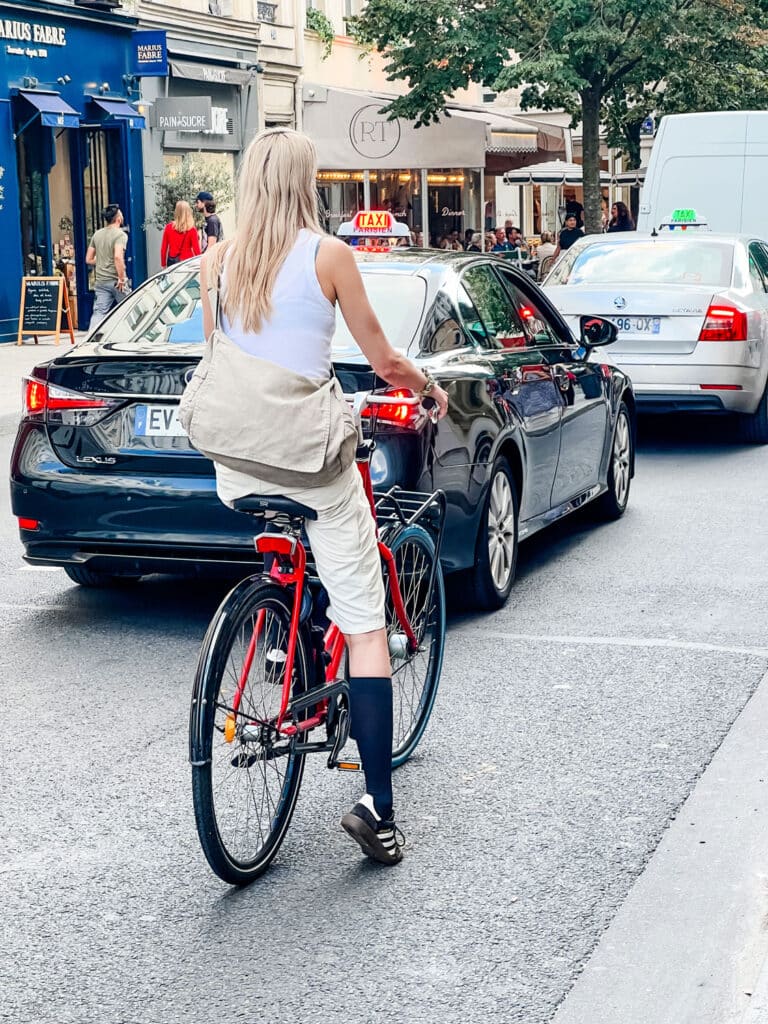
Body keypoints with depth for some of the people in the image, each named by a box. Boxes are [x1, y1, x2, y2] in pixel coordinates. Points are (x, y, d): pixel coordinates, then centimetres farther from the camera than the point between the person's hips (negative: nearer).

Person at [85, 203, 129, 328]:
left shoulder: (97, 234, 10)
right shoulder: (120, 234, -10)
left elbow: (89, 260, 12)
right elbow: (118, 257, -24)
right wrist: (122, 279, -19)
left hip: (100, 281, 5)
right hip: (116, 281, -5)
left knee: (99, 313, 0)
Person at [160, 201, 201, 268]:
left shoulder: (168, 227, -1)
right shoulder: (192, 230, -9)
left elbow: (163, 248, 4)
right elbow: (196, 249, -8)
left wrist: (163, 264, 14)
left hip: (172, 262, 3)